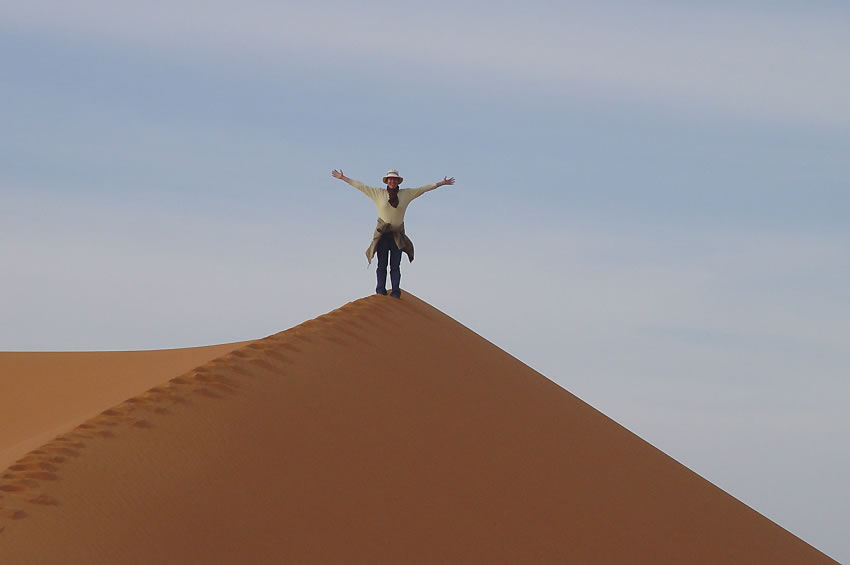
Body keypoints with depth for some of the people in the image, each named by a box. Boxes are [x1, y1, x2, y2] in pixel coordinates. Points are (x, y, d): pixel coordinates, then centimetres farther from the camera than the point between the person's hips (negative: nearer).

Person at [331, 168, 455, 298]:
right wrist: (343, 178, 10)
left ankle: (396, 291, -6)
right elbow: (359, 186, 9)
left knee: (395, 266, -3)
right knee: (382, 265, -3)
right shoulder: (378, 193, 5)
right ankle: (381, 291, -5)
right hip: (382, 234, -1)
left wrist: (442, 183, 15)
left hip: (397, 235, 1)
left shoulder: (406, 194, 7)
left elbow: (423, 189, 12)